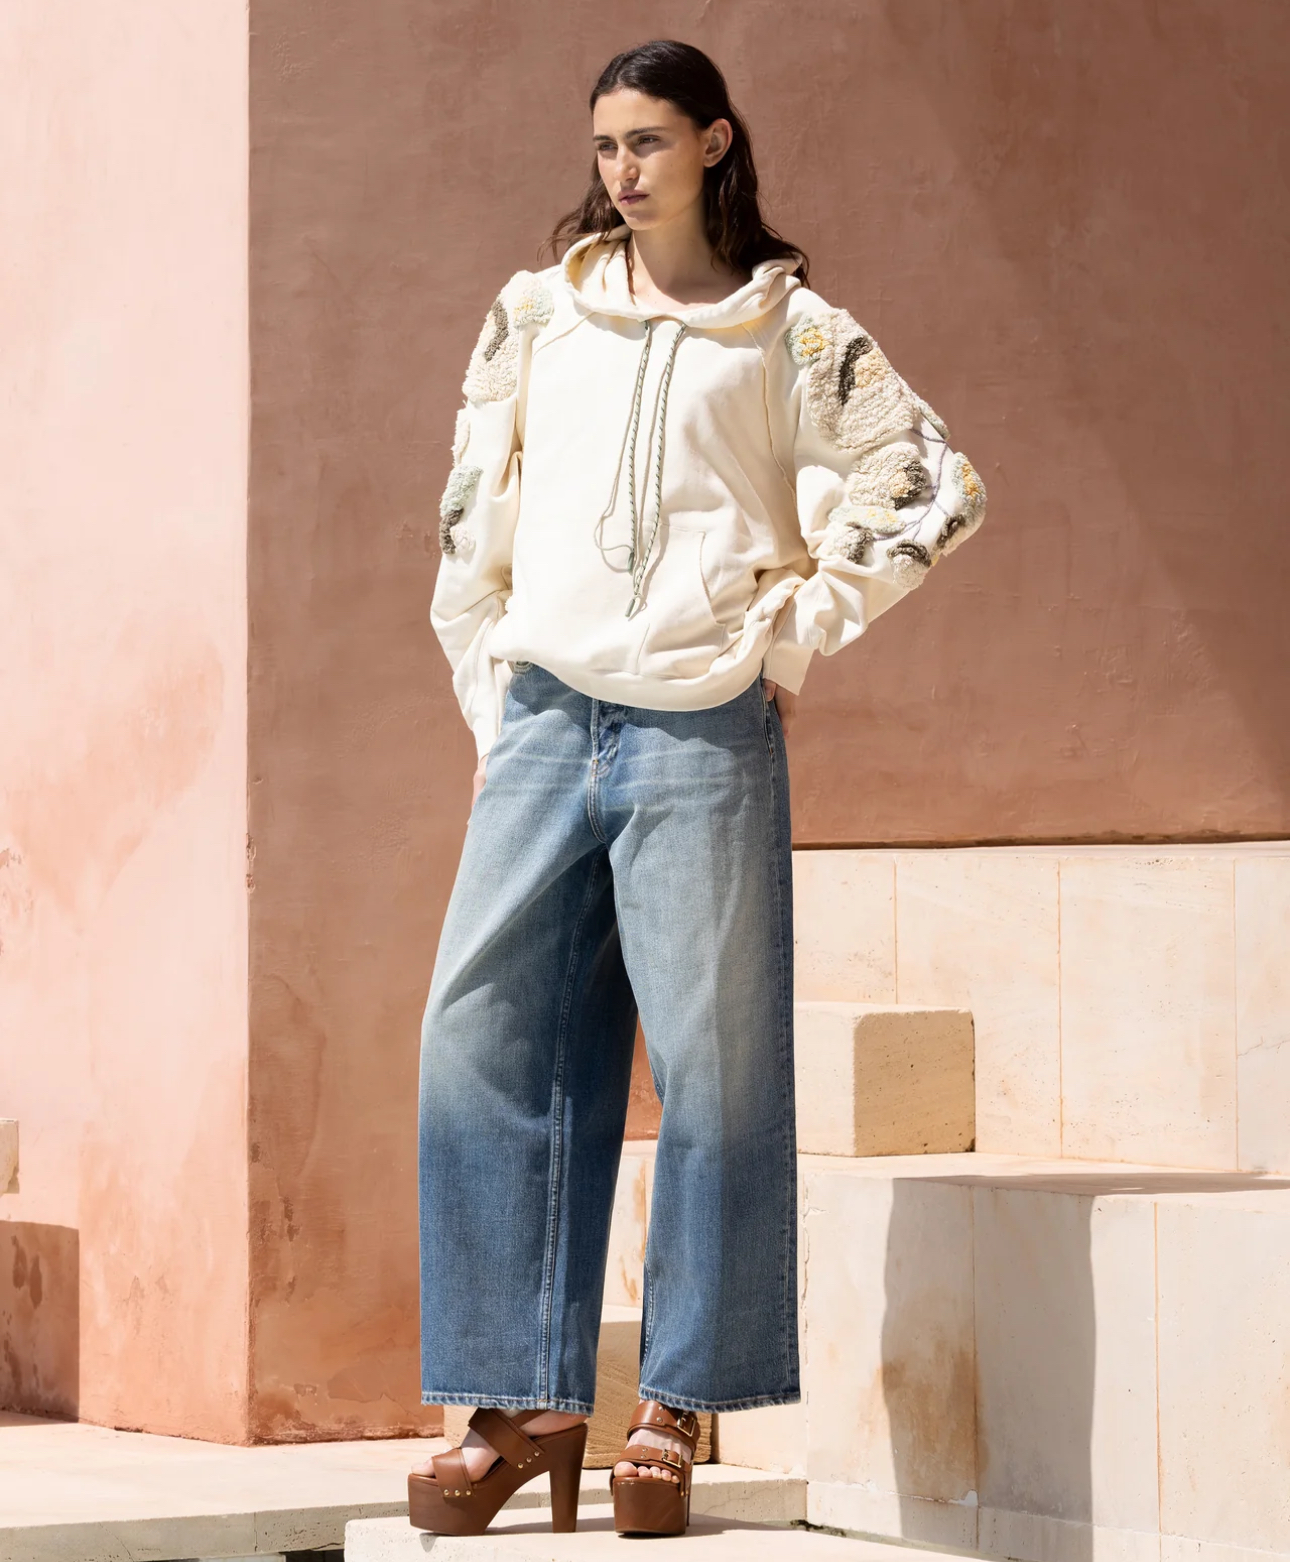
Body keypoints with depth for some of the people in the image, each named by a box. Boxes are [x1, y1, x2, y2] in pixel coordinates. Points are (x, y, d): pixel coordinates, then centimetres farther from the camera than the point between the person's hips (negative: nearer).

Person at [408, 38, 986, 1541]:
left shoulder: (787, 331, 6)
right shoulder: (537, 316, 15)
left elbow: (934, 486, 3)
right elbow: (470, 522, 18)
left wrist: (800, 626, -1)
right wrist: (491, 703, 12)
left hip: (704, 737, -3)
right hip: (545, 722, 3)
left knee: (712, 1062, -4)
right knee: (483, 1049, -4)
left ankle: (678, 1407, 4)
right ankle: (525, 1402, 1)